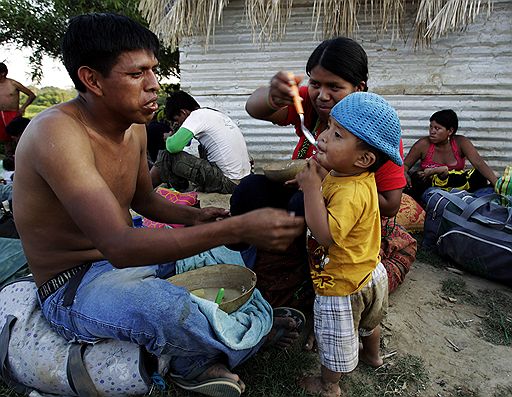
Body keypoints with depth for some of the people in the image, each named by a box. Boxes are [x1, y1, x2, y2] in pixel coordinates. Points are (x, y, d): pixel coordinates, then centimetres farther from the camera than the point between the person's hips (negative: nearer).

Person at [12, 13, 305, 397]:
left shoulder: (134, 127, -1)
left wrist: (194, 217, -8)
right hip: (75, 286, -8)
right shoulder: (56, 133, -28)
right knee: (165, 305, -38)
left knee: (227, 250, 13)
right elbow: (120, 247, -38)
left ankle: (197, 361, 6)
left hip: (127, 253, 9)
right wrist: (239, 227, -43)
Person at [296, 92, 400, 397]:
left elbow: (325, 234, -42)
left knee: (335, 338, 17)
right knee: (368, 321, 35)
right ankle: (373, 355, 63)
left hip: (342, 285, -9)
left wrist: (311, 187, -40)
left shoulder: (351, 193, -37)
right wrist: (316, 177, -9)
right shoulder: (340, 174, -7)